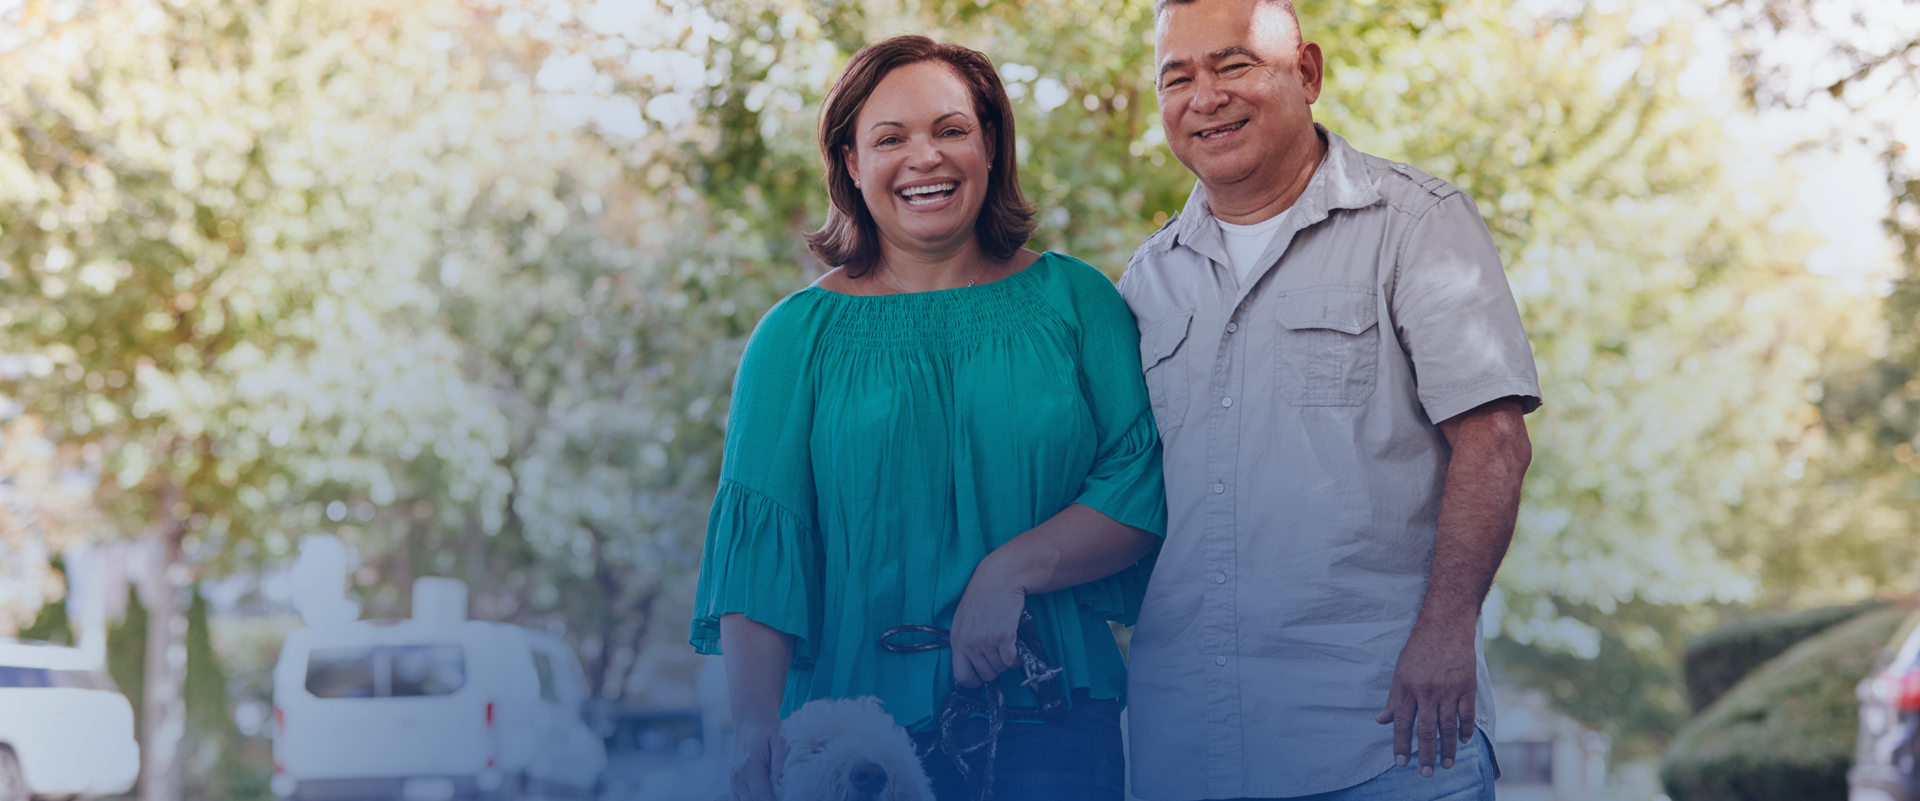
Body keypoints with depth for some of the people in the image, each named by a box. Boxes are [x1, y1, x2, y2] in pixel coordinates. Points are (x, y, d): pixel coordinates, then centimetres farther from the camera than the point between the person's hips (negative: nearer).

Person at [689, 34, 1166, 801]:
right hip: (853, 730, 0)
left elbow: (1146, 486, -1)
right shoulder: (798, 335, 6)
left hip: (1048, 720, 0)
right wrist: (756, 725, -13)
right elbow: (757, 536, -1)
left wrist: (1012, 571, -16)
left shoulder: (1071, 299, 6)